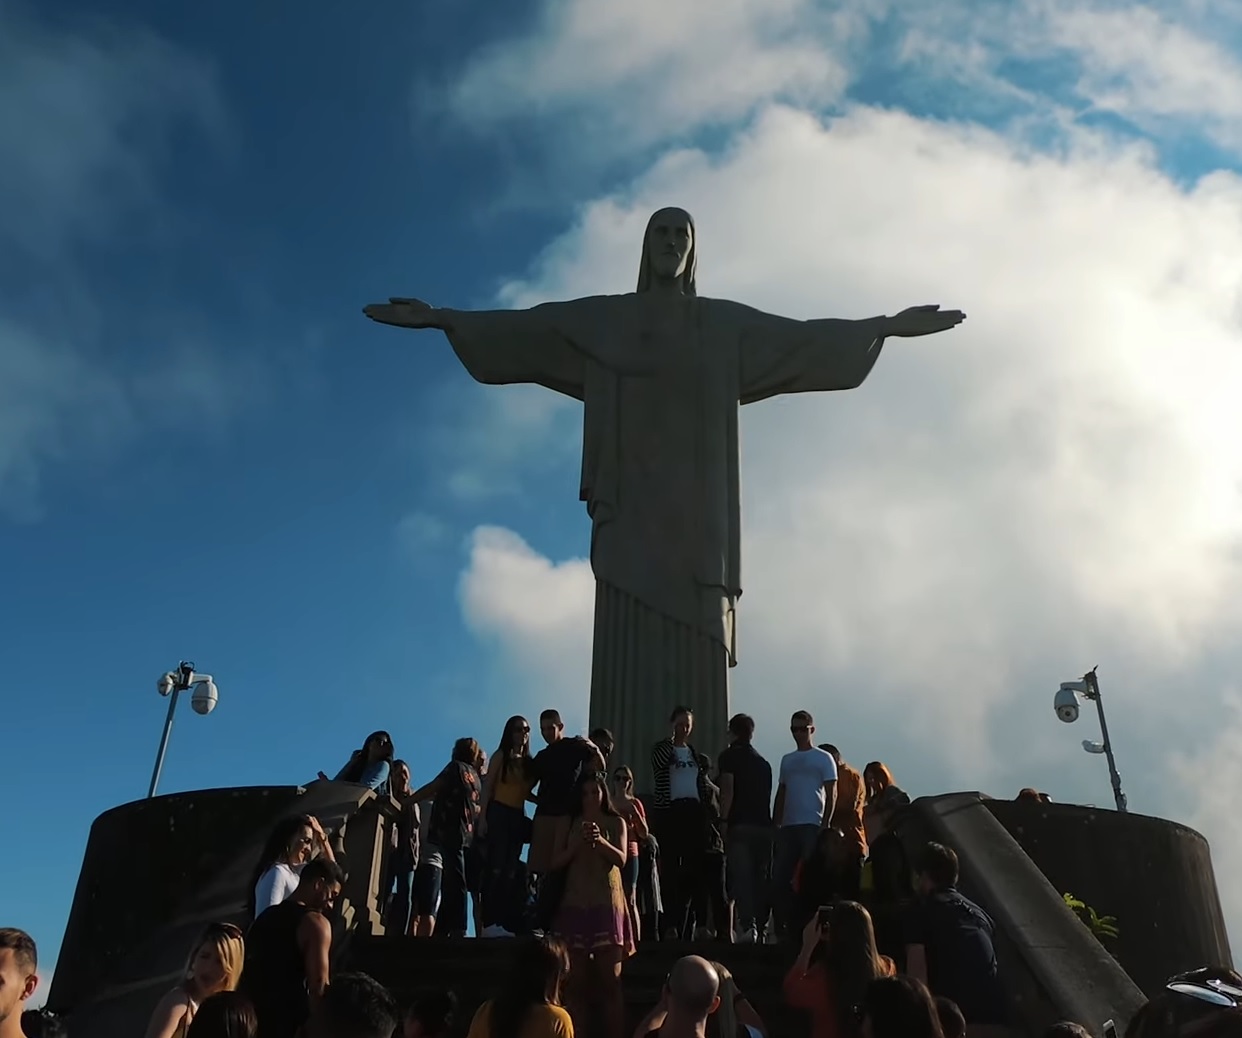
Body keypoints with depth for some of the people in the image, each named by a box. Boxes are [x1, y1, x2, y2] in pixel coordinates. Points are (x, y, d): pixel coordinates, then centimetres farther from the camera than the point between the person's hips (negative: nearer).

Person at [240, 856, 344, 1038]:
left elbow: (246, 973, 19)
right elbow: (319, 985, -16)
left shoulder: (265, 916, 15)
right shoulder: (315, 922, -10)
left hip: (252, 1016, 8)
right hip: (290, 1021, -8)